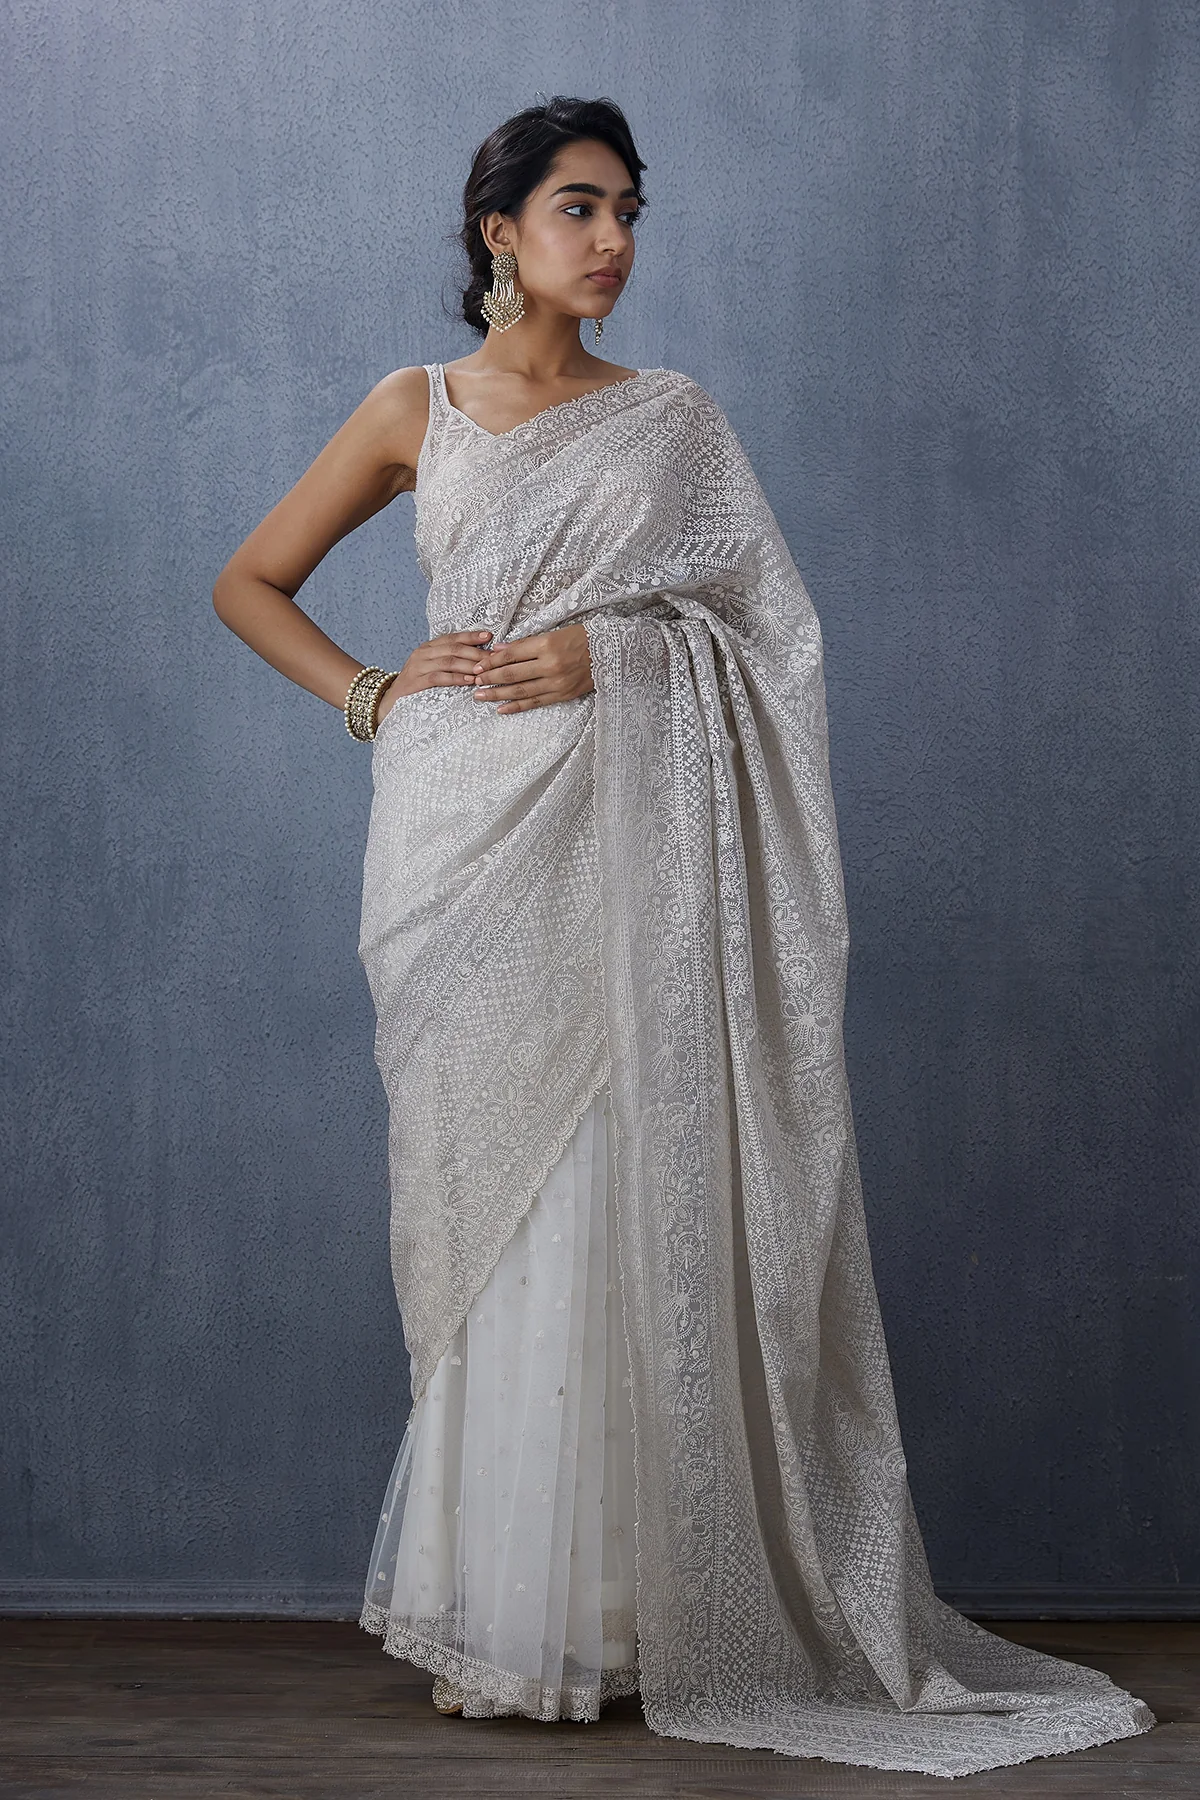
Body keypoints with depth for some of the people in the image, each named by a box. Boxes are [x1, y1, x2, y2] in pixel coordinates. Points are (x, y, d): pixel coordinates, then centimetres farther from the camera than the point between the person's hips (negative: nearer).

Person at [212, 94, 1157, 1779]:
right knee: (484, 1198, -1)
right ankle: (493, 1607, 7)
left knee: (615, 1200, -5)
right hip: (467, 832, 0)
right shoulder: (417, 410, 10)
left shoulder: (675, 420, 11)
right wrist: (375, 694, 1)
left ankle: (602, 1608, 2)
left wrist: (611, 650, -8)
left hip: (624, 832, 0)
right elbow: (250, 583, 15)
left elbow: (767, 629, 8)